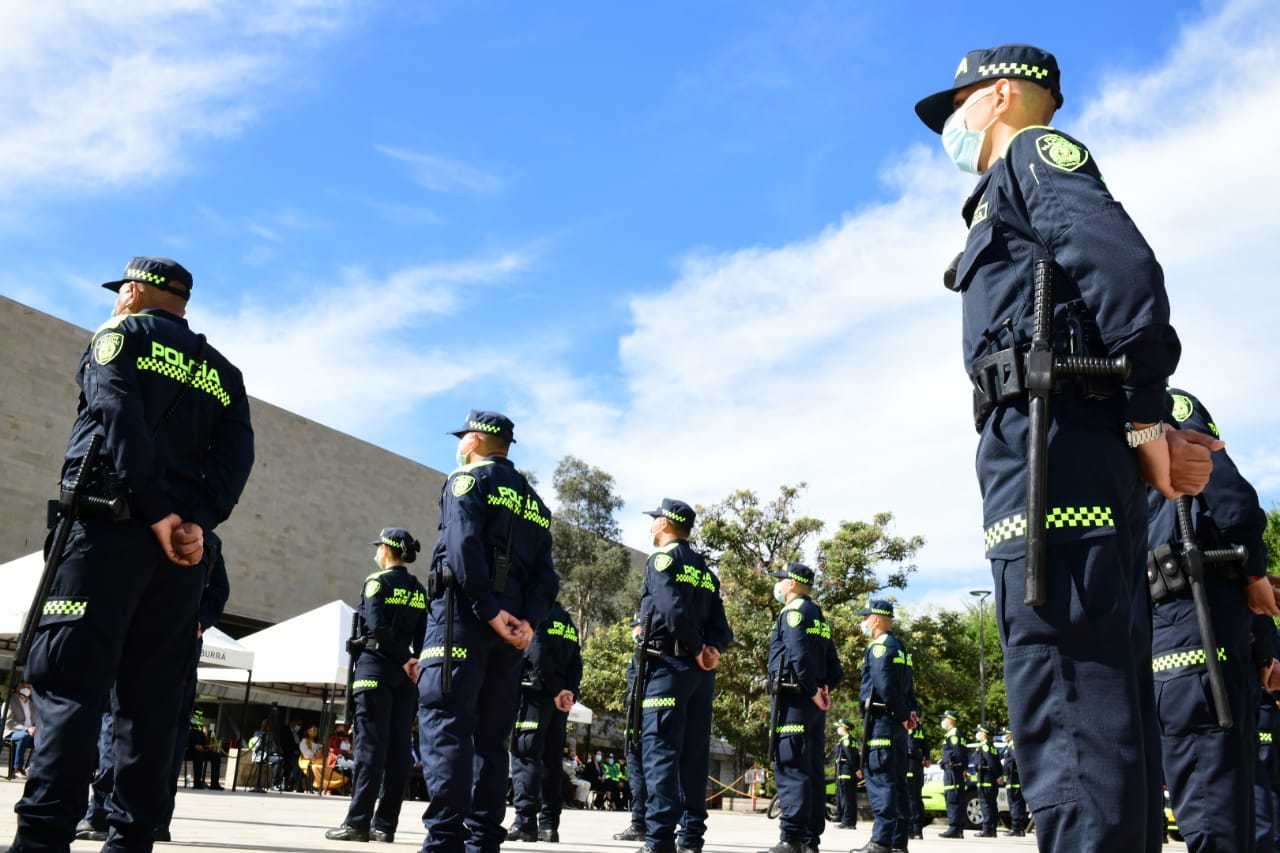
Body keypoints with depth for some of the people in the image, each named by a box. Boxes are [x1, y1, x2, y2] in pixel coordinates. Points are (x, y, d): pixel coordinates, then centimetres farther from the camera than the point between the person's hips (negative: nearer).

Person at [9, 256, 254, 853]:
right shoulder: (224, 373, 23)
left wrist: (155, 510, -14)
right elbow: (237, 456, 6)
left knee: (71, 680, -9)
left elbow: (119, 415, -10)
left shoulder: (123, 335, 9)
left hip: (112, 527, -5)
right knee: (151, 696, 4)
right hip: (183, 544, 5)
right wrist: (198, 521, -6)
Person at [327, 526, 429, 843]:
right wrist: (414, 662, -2)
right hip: (405, 674, 5)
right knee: (397, 748, 3)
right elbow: (423, 636, 6)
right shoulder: (420, 590, 14)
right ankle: (385, 824, 4)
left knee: (371, 745, -7)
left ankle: (358, 822, -7)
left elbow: (377, 628, -14)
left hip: (376, 668, -5)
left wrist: (405, 660, -9)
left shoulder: (377, 581, -3)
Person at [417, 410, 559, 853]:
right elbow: (546, 572, 10)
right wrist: (528, 619, -2)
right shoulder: (534, 501, 24)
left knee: (444, 721, -10)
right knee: (490, 733, 8)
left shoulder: (468, 479, 4)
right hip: (511, 624, 7)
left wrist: (488, 610, -17)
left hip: (464, 611, -6)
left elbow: (464, 544, -15)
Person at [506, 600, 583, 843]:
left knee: (525, 755, -7)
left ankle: (525, 821, -14)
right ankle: (549, 824, 7)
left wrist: (557, 690, -9)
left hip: (535, 694, -7)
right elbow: (576, 663, 11)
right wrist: (570, 693, 0)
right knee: (551, 759, 9)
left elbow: (538, 654, -14)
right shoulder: (568, 621, 20)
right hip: (560, 701, 7)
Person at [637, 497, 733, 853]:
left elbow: (674, 610, -19)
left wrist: (696, 650, -9)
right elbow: (720, 625, 11)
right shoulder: (705, 569, 20)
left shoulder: (661, 559, -3)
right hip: (701, 672, 8)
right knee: (693, 752, 8)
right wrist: (712, 650, -4)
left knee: (660, 749, -9)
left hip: (669, 665, -7)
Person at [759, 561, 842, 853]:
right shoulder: (819, 618, 21)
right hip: (813, 705, 9)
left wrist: (812, 692, -14)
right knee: (813, 770, 8)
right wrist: (822, 689, 6)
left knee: (790, 768, -11)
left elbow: (799, 658, -21)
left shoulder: (792, 612, -7)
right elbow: (835, 669, 18)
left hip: (794, 700, -9)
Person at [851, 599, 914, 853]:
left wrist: (903, 715, -12)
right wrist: (907, 714, 7)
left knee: (879, 778, -10)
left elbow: (884, 686, -19)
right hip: (897, 723, 10)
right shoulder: (899, 647, 20)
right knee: (897, 780, 10)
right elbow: (906, 687, 18)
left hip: (881, 720, -10)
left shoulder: (879, 646, -10)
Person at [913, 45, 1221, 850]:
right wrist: (1147, 429, 7)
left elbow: (1127, 269, -11)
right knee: (1103, 701, 7)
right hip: (1066, 458, 10)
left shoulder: (1035, 152, 6)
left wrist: (1144, 424, -10)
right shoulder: (1012, 204, 33)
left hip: (1052, 447, -10)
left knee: (1069, 702, -16)